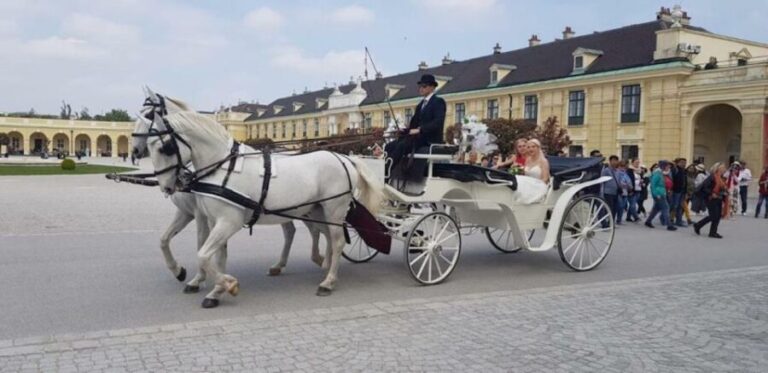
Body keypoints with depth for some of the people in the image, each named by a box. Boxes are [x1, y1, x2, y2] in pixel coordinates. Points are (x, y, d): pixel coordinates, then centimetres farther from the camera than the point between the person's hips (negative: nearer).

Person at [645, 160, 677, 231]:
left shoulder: (660, 173, 13)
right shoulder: (657, 173, -17)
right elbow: (653, 184, -20)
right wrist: (657, 194, -21)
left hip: (661, 194, 10)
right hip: (659, 194, -10)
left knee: (657, 208, 15)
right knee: (665, 207, -8)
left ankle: (648, 221, 22)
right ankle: (669, 225, -6)